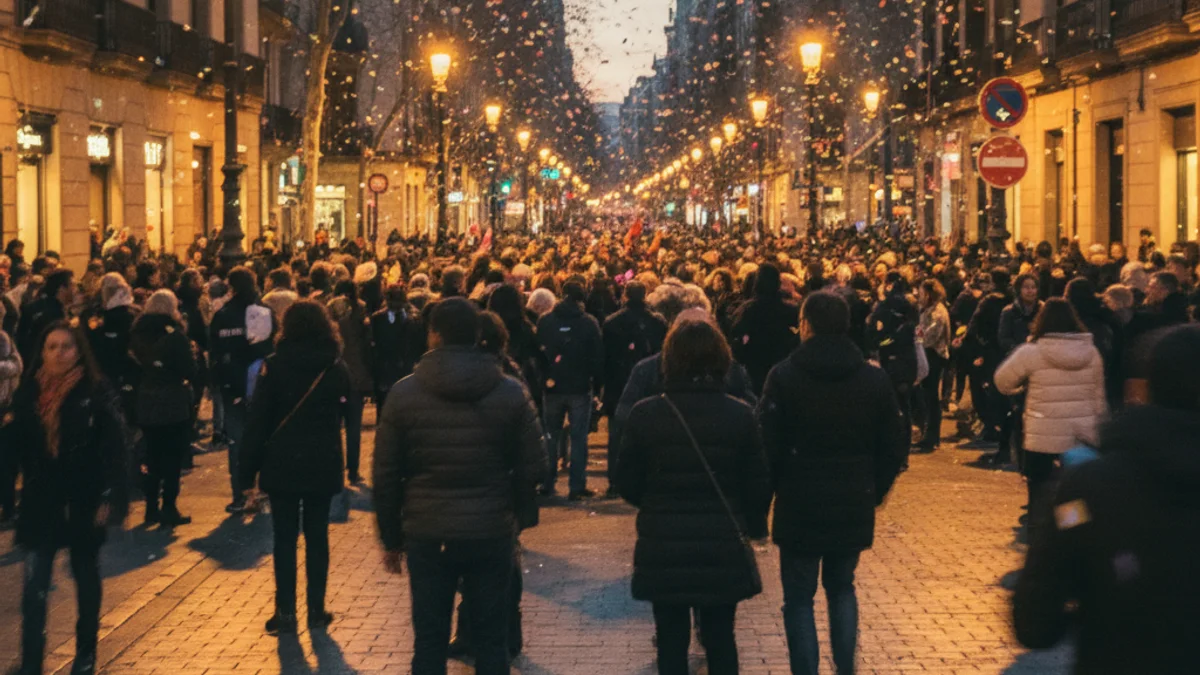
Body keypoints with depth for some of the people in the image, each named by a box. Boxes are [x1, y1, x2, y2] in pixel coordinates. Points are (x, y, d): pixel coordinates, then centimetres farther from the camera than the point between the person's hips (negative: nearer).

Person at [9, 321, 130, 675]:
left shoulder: (97, 393, -11)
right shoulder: (29, 392, -1)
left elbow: (115, 449, -12)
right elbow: (16, 444, 0)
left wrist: (111, 498, -14)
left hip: (84, 501, -2)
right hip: (40, 502, 2)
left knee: (86, 579, 15)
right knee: (34, 589, -4)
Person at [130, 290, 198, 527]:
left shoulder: (137, 334, 2)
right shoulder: (174, 335, -14)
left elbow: (135, 366, 11)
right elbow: (190, 370, -16)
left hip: (146, 405, 5)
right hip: (174, 404, -5)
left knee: (153, 456, 15)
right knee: (173, 457, 3)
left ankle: (151, 508, 18)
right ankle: (169, 509, 2)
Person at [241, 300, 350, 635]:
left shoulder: (275, 366, -8)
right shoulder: (337, 368, 1)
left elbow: (257, 420, -8)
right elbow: (345, 416, 6)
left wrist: (248, 469, -5)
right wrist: (343, 464, 9)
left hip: (282, 465, -2)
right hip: (324, 465, 2)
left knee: (285, 538, 3)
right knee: (317, 536, 10)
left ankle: (286, 612, 2)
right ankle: (316, 610, 12)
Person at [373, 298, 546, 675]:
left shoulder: (404, 393, -4)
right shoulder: (511, 393, -3)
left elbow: (386, 474, -1)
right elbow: (533, 466, -2)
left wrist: (391, 538, 9)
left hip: (427, 534, 0)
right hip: (491, 533, 0)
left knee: (429, 640, 7)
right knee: (491, 639, 9)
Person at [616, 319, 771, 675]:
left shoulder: (644, 414, -10)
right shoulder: (740, 415, -9)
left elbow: (627, 485, -3)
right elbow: (759, 486, -3)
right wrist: (744, 523, 16)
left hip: (662, 549, 0)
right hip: (723, 550, 1)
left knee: (671, 640, 11)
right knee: (721, 639, 12)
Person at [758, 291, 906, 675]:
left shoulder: (785, 377, -10)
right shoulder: (875, 379, 0)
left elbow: (767, 444, -12)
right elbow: (895, 447, 3)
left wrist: (778, 487, 4)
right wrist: (873, 492, 14)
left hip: (799, 506, -3)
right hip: (854, 507, 3)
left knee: (799, 597, 7)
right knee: (842, 588, 22)